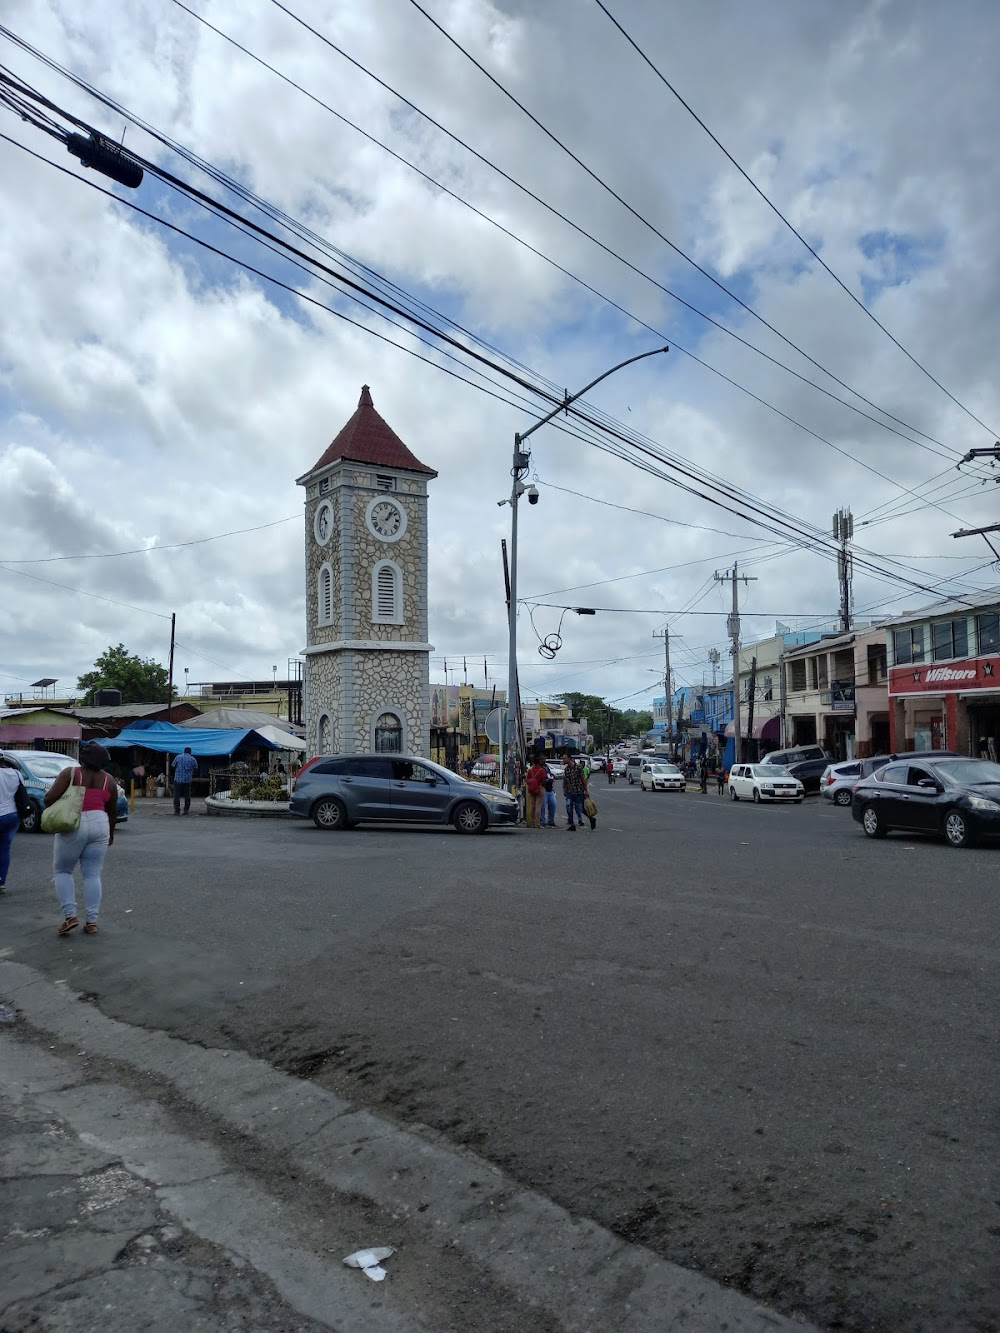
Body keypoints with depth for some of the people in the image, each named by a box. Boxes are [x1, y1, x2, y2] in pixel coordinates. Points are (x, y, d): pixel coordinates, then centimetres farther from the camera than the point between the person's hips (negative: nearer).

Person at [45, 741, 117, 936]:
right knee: (92, 875, 8)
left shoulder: (70, 773, -6)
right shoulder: (108, 780, 5)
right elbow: (111, 811, 12)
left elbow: (49, 798, -13)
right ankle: (91, 922, 7)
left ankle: (70, 916, 2)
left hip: (73, 826, -3)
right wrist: (110, 834, 26)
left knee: (62, 871, 13)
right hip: (99, 825, 3)